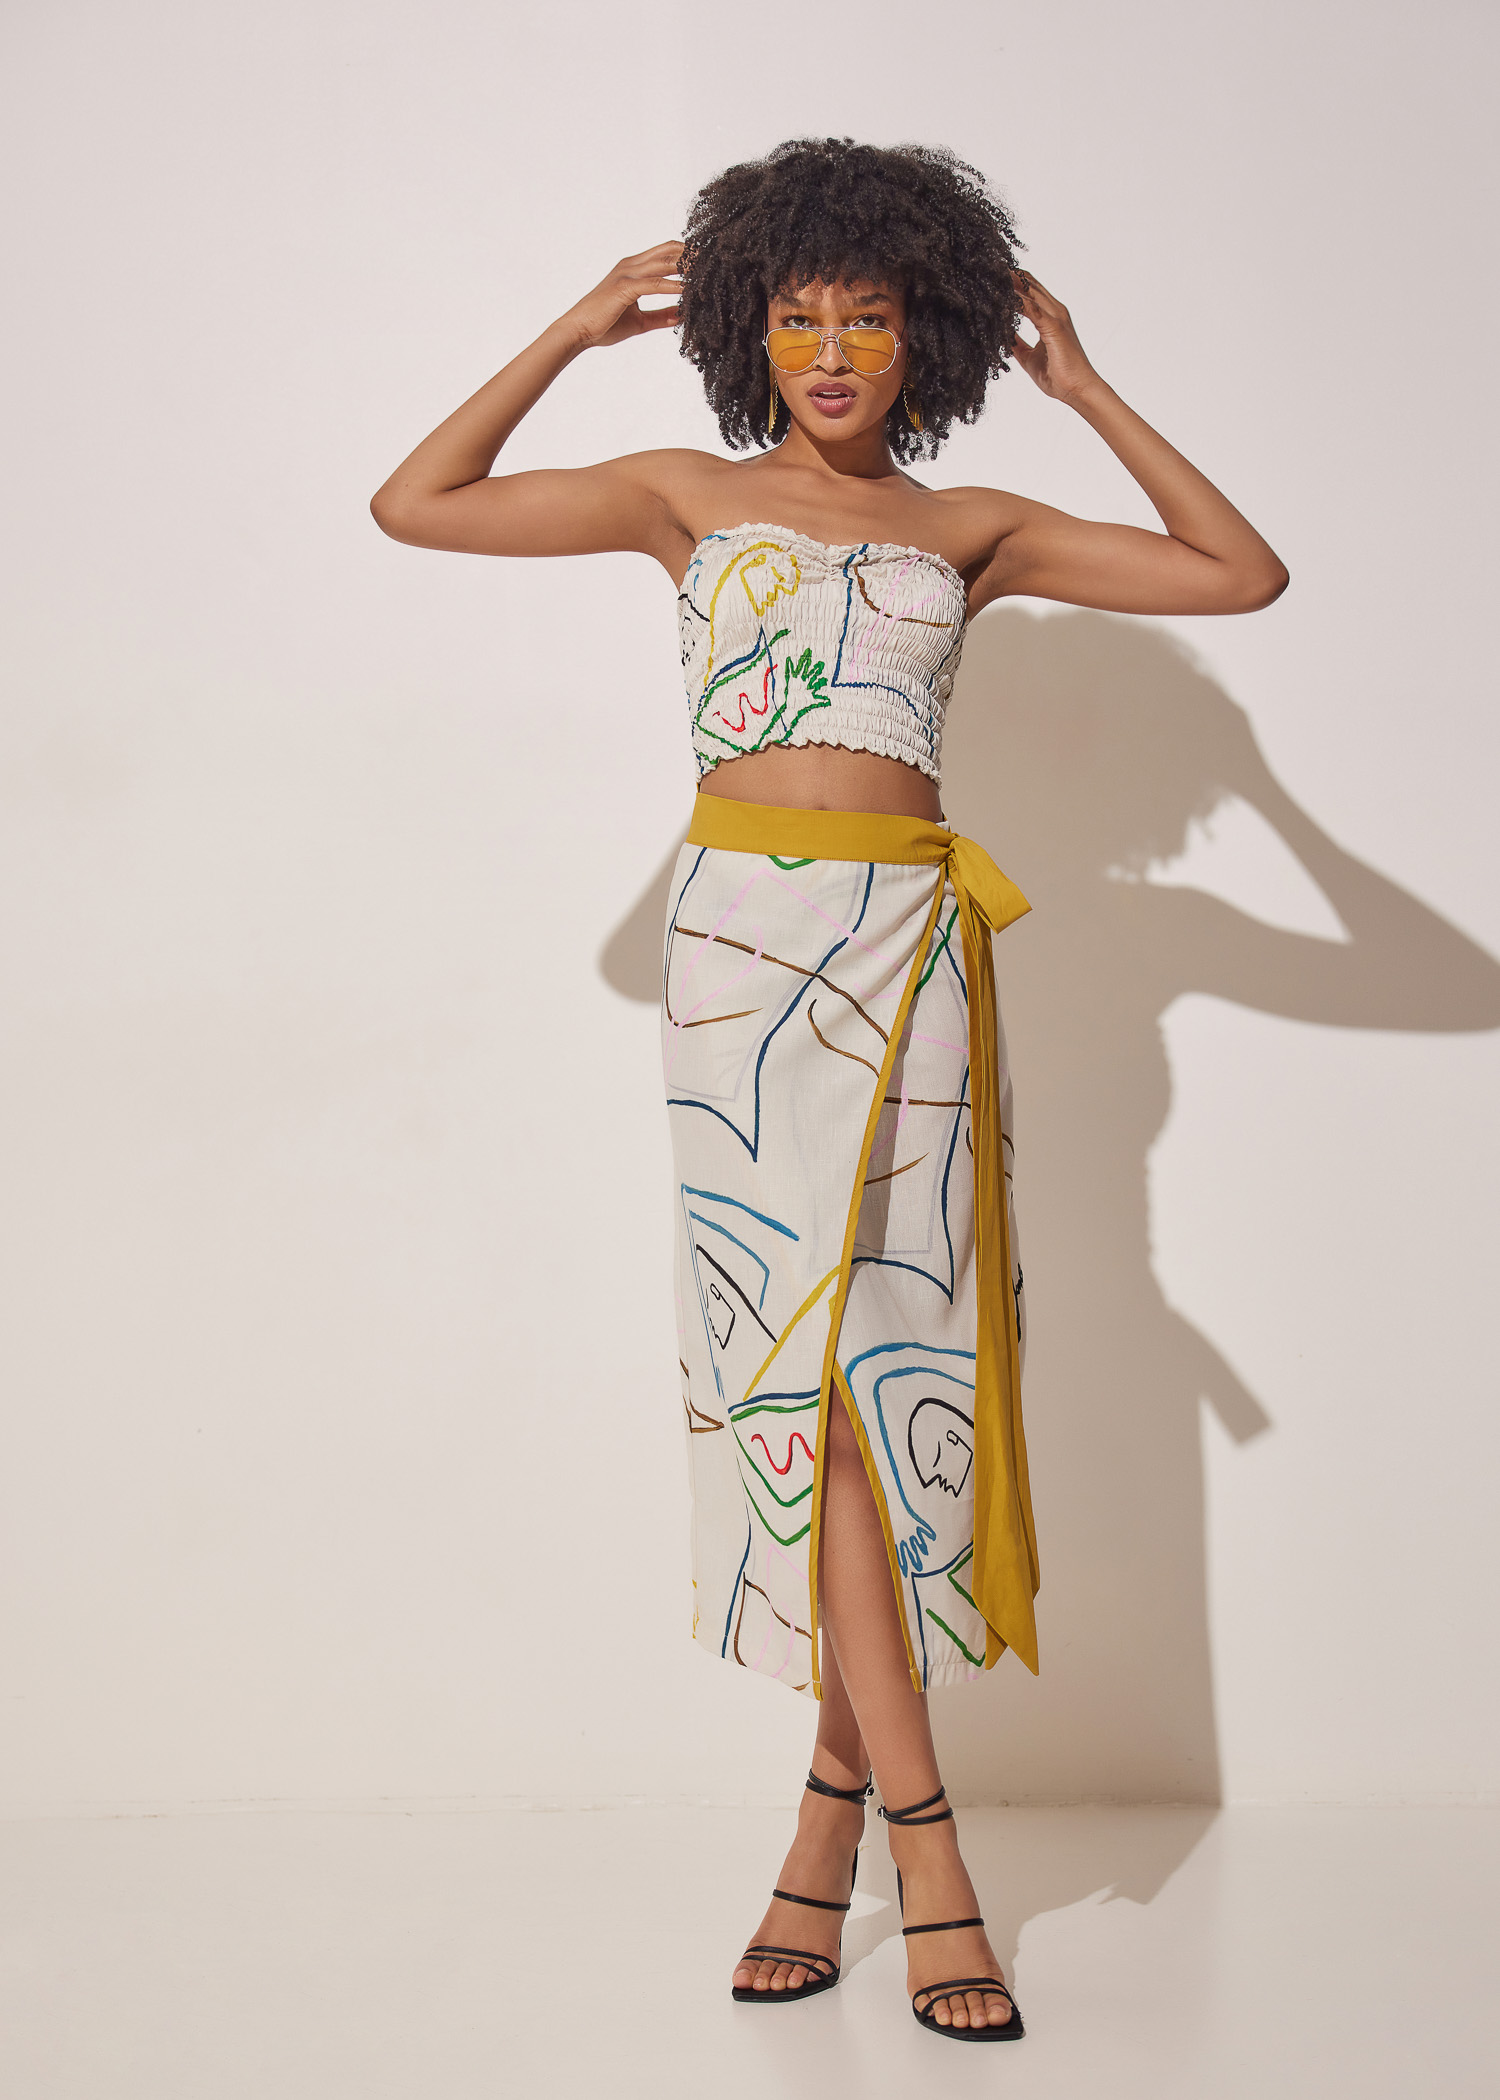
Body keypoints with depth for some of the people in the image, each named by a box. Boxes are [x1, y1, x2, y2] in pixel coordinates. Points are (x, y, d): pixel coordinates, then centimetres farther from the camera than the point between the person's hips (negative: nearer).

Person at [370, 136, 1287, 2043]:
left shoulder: (973, 529, 14)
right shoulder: (691, 497, 13)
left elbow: (1245, 575, 10)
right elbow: (414, 505, 8)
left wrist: (1087, 393, 10)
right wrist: (574, 335, 9)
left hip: (909, 939, 1)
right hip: (748, 930, -1)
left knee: (874, 1351, -2)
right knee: (804, 1350, -9)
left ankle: (827, 1826, 10)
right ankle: (922, 1839, -4)